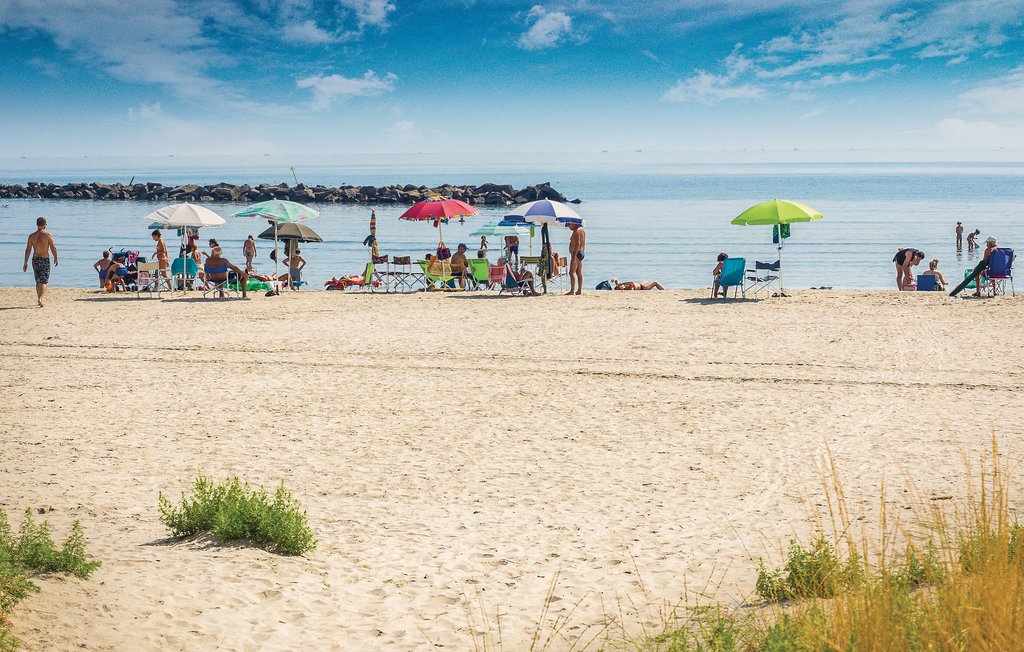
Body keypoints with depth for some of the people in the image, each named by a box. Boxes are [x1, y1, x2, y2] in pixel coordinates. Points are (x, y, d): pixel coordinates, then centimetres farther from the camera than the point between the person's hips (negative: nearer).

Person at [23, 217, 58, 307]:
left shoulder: (32, 236, 1)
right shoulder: (47, 235, -8)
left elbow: (28, 250, -1)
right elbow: (53, 248, -8)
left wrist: (25, 263, 2)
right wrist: (56, 258, 7)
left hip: (35, 259, 3)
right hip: (45, 259, -3)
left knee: (38, 282, 17)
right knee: (44, 282, -2)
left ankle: (39, 298, 24)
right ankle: (40, 298, -21)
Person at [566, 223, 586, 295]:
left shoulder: (577, 231, -14)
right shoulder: (582, 230, 17)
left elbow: (578, 244, -22)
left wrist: (574, 255, -25)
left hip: (576, 254, -10)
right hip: (581, 253, 10)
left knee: (572, 272, -11)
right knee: (579, 273, 10)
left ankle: (572, 290, -16)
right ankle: (580, 290, 10)